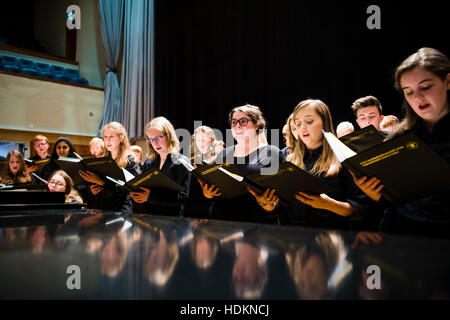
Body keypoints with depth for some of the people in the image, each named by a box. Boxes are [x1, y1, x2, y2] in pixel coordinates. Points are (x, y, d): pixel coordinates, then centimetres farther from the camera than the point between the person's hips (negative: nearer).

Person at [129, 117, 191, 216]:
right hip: (147, 217, 5)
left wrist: (151, 196, -18)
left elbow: (182, 197, -11)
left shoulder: (182, 162, -3)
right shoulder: (148, 163, 15)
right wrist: (135, 193, -6)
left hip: (170, 218, -5)